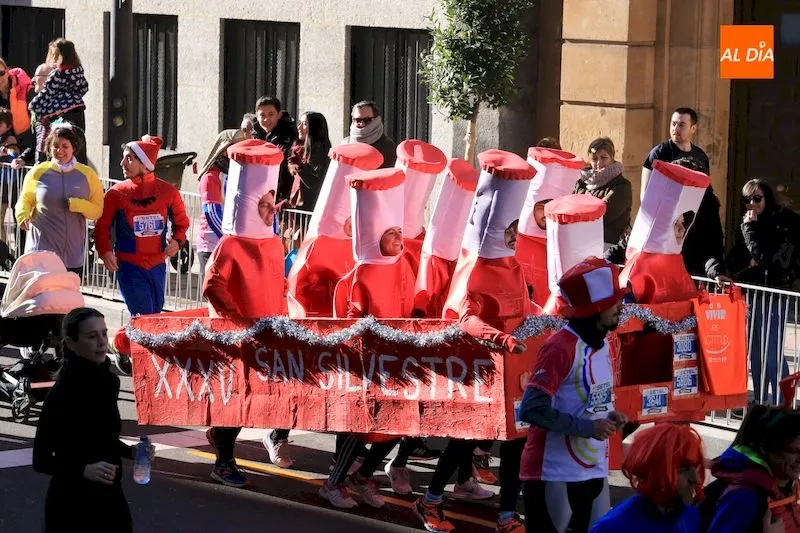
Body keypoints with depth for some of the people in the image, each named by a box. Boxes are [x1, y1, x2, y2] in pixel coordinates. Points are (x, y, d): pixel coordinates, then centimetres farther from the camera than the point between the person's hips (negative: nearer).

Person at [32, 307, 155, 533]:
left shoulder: (108, 381, 2)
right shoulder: (61, 392, -18)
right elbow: (41, 459, -16)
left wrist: (132, 452, 0)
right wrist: (84, 470, -30)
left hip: (110, 497, 6)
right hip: (72, 502, -6)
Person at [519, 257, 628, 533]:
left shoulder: (601, 344, 11)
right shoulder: (561, 347, -19)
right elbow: (532, 409, -24)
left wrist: (608, 417, 2)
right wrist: (588, 427, -21)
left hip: (594, 471, 9)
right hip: (555, 475, -9)